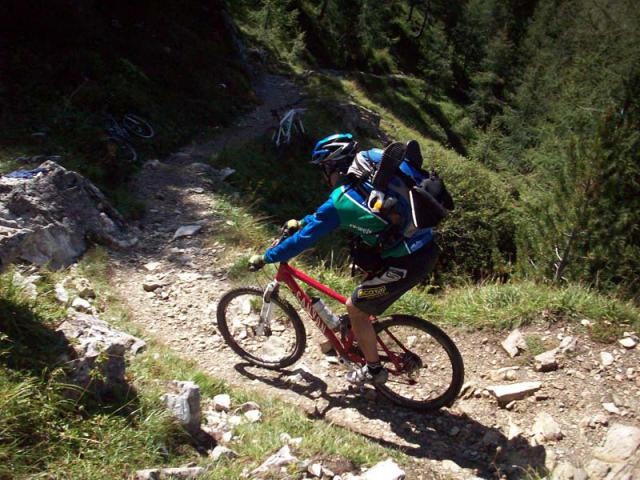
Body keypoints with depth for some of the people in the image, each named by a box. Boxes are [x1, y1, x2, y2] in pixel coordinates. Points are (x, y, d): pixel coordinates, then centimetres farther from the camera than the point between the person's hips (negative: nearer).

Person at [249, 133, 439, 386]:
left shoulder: (340, 201, -13)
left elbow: (303, 239, -6)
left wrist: (264, 258, 7)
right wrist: (302, 222, 32)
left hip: (407, 264, -9)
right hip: (428, 248, 9)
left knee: (354, 306, 9)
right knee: (369, 276, 30)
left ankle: (374, 369, 24)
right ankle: (360, 335, 44)